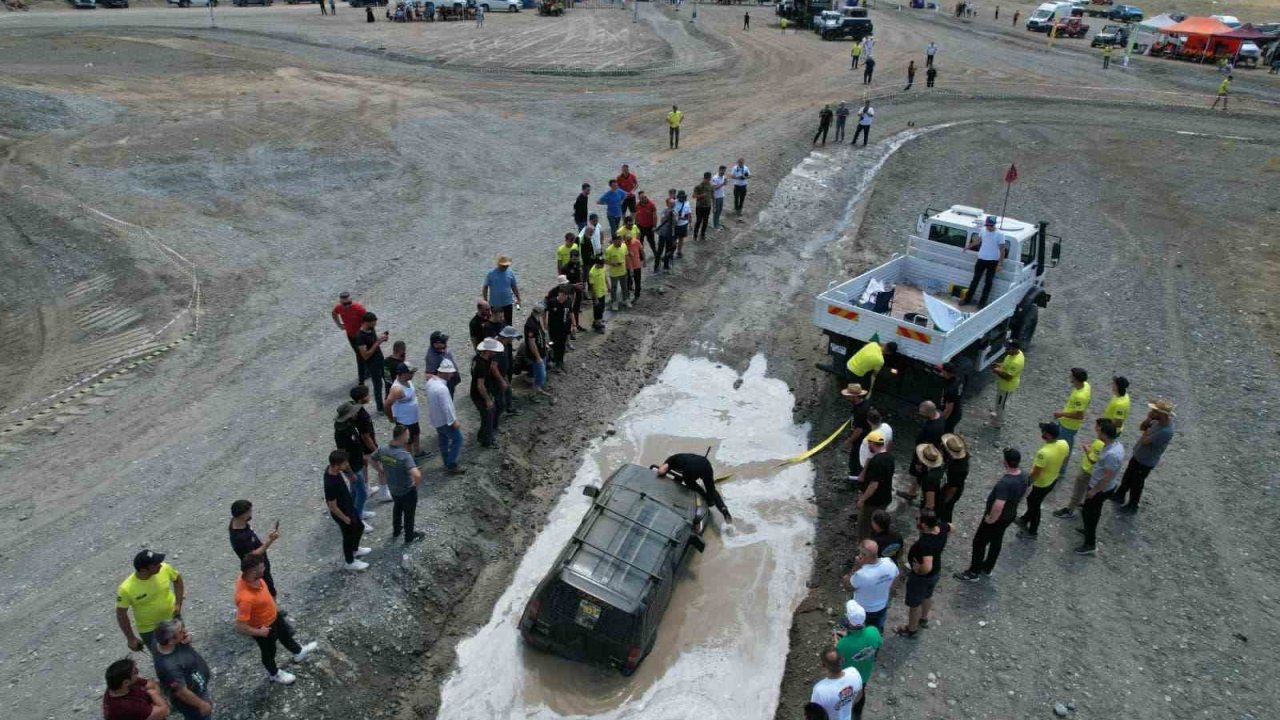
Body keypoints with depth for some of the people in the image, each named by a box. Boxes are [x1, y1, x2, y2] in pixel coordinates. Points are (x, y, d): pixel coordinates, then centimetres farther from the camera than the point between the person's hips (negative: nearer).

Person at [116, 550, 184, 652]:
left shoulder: (165, 569, -23)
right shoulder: (126, 589, -31)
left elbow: (177, 579, -1)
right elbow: (121, 614, -17)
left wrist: (178, 604, -9)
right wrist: (131, 638, -10)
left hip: (172, 618, 3)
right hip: (149, 629, -3)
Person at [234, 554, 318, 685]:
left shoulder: (248, 576, -21)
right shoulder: (246, 598, -46)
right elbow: (240, 628, -39)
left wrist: (271, 602, 13)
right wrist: (260, 632, -22)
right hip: (263, 627, -7)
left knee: (285, 634, 33)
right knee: (269, 652, 23)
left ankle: (298, 652, 61)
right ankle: (274, 674, 54)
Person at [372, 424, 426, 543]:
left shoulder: (383, 450, -17)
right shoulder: (404, 455, -37)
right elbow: (417, 475, -47)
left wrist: (382, 472, 17)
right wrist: (417, 484, -24)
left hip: (392, 488, 6)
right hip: (407, 490, -6)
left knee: (397, 507, 33)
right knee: (409, 513, 20)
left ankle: (396, 530, 53)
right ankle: (409, 536, 41)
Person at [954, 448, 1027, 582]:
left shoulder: (1005, 483, -38)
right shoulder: (1023, 475, -11)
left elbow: (998, 506, -43)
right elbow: (1023, 492, 10)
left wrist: (991, 519, -26)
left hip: (997, 518, -8)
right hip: (1010, 515, 8)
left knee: (979, 543, 11)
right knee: (996, 541, 26)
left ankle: (974, 573, 26)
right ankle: (987, 569, 45)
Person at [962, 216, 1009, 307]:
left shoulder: (1000, 235, -13)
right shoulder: (982, 230, -1)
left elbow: (1002, 250, -11)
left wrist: (1000, 263, -16)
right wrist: (968, 246, 26)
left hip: (992, 261, -4)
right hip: (981, 259, 4)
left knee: (988, 282, 7)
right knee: (975, 280, 10)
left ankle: (982, 302, 14)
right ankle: (967, 299, 18)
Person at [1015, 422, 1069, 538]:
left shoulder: (1044, 452, -39)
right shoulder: (1064, 444, -16)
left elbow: (1035, 473, -29)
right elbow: (1064, 461, 4)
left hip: (1041, 484, -7)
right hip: (1053, 480, 7)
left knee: (1034, 505, 17)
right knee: (1032, 501, 28)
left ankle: (1032, 532, 37)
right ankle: (1024, 520, 49)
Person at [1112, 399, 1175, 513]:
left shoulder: (1166, 431, -37)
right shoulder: (1159, 421, -10)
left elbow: (1145, 441, -32)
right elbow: (1142, 427, 3)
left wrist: (1147, 431, -19)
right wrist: (1148, 419, -16)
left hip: (1145, 462, -8)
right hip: (1138, 455, 8)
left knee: (1136, 483, 13)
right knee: (1127, 476, 27)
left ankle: (1132, 506, 35)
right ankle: (1119, 496, 48)